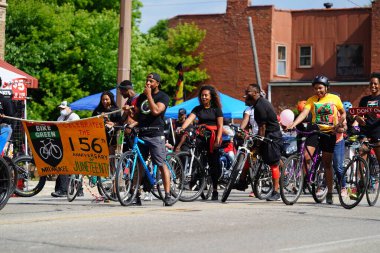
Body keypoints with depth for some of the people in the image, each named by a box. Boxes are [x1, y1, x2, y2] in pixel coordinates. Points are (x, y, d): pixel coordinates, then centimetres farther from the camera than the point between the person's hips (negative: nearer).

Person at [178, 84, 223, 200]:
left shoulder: (216, 109, 4)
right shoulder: (197, 109, 11)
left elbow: (220, 126, -1)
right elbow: (189, 119, -5)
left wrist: (217, 140, -13)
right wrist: (182, 128, -24)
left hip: (213, 138, -3)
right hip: (201, 136, 3)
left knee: (214, 164, -1)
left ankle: (215, 191, 4)